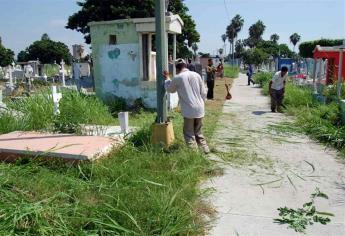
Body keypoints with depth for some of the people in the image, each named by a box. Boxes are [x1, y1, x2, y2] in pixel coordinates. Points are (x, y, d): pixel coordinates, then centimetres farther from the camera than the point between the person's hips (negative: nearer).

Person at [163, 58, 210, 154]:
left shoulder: (177, 78, -6)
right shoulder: (196, 75, 5)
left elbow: (170, 89, 15)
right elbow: (203, 93, 7)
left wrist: (167, 78, 28)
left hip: (189, 110, -5)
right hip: (200, 109, 5)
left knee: (189, 135, 6)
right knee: (198, 132, 21)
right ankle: (205, 149, 22)